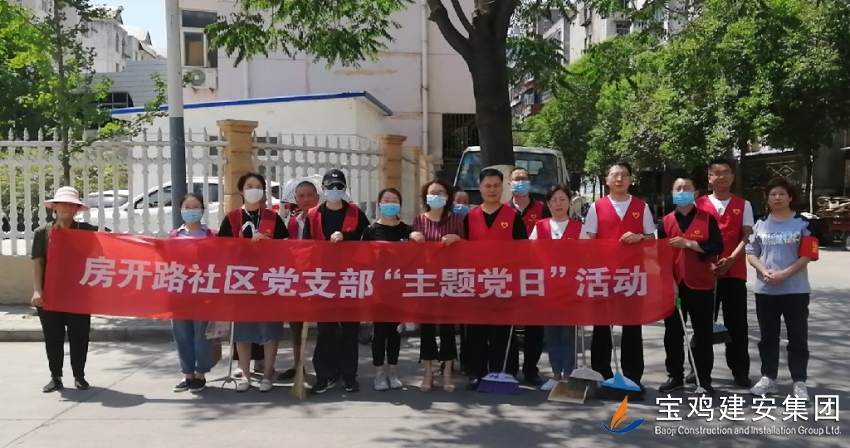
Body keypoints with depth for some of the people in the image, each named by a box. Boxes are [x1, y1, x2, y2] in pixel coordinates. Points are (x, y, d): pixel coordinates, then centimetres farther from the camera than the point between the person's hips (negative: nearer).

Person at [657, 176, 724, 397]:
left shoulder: (707, 218, 0)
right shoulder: (666, 221, 6)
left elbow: (717, 247, -10)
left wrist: (689, 243, -18)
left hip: (701, 285, -2)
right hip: (673, 284, 2)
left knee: (703, 334, 4)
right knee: (673, 333, 8)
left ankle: (704, 379, 14)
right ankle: (675, 376, 19)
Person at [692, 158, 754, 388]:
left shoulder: (743, 205, 7)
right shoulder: (699, 204, 5)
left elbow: (746, 238, 0)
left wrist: (730, 260, -15)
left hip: (734, 272, 0)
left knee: (737, 324, 4)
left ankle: (740, 371, 14)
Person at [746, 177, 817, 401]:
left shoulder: (803, 223, -2)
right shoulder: (760, 223, 7)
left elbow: (807, 256, -7)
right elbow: (751, 253, 7)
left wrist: (784, 274, -17)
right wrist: (764, 272, -11)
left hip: (795, 289, -3)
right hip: (765, 289, 3)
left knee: (798, 337, 1)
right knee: (768, 336, 11)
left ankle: (799, 382, 7)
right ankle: (768, 378, 20)